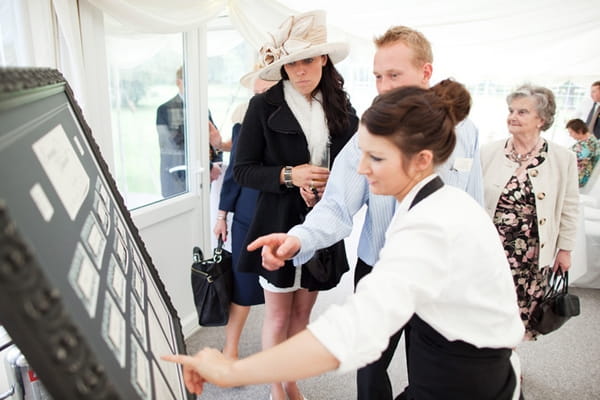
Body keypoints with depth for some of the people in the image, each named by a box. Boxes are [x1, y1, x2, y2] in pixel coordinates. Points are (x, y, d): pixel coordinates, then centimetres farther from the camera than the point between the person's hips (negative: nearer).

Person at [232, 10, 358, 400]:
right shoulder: (264, 106, -7)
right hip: (278, 227, -3)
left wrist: (331, 183, -15)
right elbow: (243, 170, -7)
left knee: (303, 312, 17)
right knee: (279, 315, 10)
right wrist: (289, 175, -21)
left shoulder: (342, 109, 1)